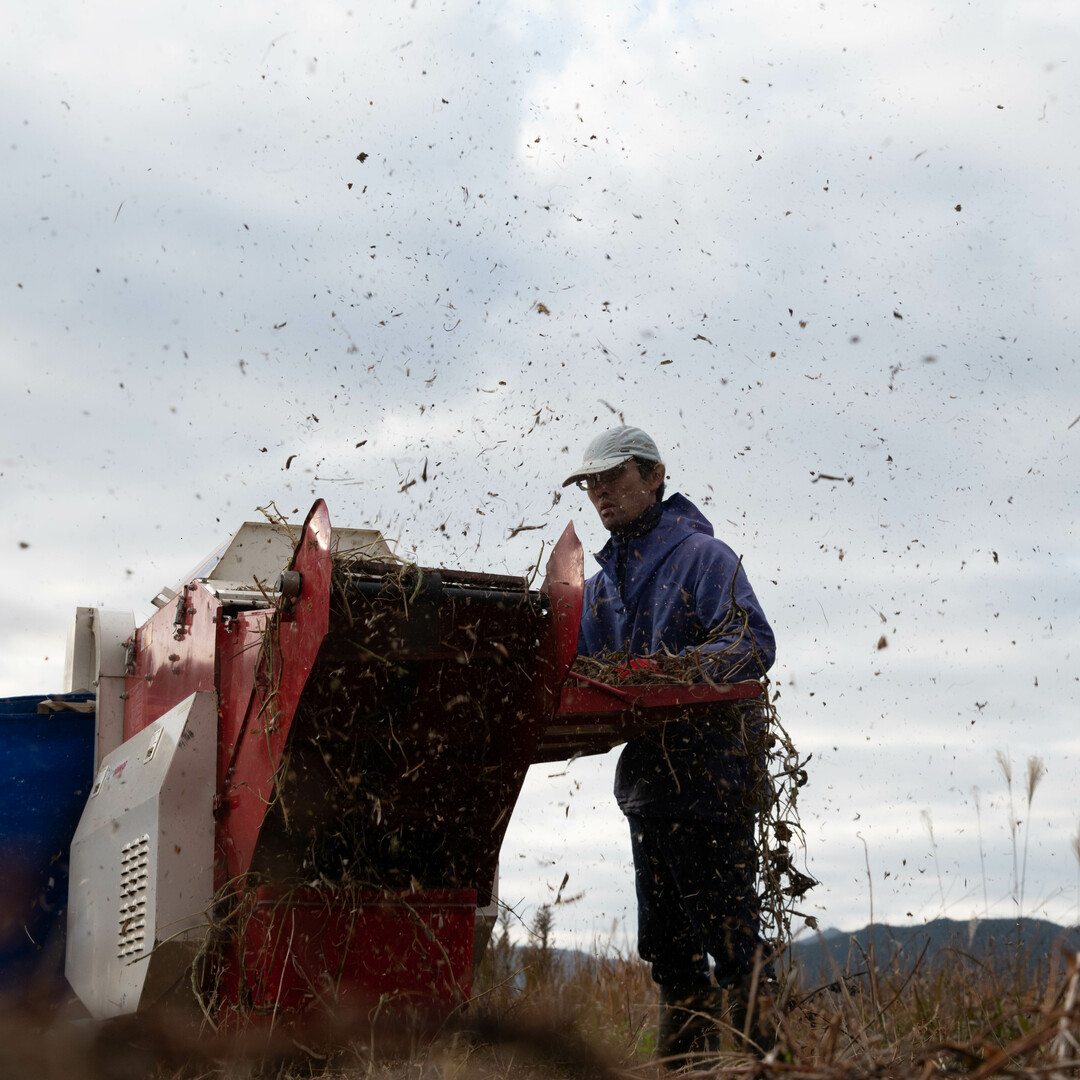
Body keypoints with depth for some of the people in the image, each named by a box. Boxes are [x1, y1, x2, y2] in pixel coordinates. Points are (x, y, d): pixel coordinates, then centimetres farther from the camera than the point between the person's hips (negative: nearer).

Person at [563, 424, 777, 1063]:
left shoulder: (702, 555, -4)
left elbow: (754, 643, -17)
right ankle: (683, 1062, 20)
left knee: (730, 936, -9)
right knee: (666, 944, 12)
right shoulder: (602, 583, 19)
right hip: (646, 781, 8)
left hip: (710, 775, -8)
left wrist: (673, 668, -30)